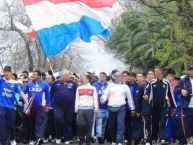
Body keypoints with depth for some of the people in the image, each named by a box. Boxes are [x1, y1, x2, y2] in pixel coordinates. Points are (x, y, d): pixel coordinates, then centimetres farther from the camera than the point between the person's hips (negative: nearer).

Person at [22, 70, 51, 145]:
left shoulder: (44, 84, 2)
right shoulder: (29, 84, 5)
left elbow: (47, 95, 7)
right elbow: (22, 92, 1)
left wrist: (48, 105, 4)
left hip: (40, 107, -3)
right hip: (31, 107, 3)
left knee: (40, 122, -15)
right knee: (31, 123, 10)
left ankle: (39, 137, -26)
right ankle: (32, 139, 19)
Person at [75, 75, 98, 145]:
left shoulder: (93, 88, 8)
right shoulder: (79, 88, 15)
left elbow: (95, 99, 4)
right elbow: (77, 99, 13)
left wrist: (96, 108, -4)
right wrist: (76, 108, 5)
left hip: (90, 109, -2)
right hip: (81, 109, 2)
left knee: (89, 125, 0)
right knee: (80, 125, -5)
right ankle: (81, 139, 7)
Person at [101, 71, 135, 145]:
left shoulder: (125, 86, 9)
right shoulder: (110, 85, 10)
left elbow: (129, 98, 13)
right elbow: (106, 94, 6)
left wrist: (132, 108, 13)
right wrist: (103, 99, -17)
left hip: (121, 107, -2)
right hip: (111, 108, 2)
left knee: (121, 124, -12)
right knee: (112, 125, 7)